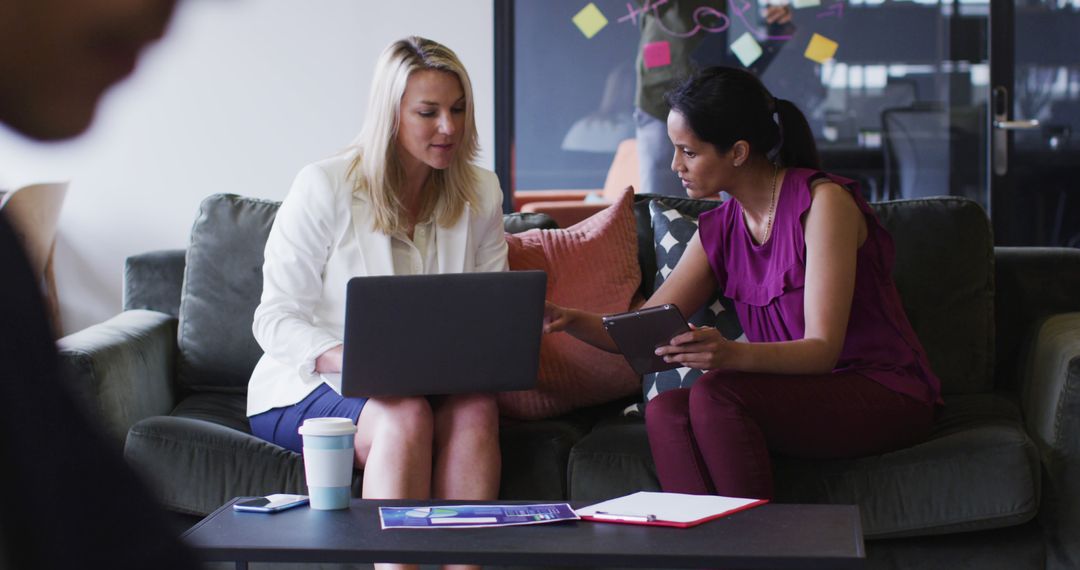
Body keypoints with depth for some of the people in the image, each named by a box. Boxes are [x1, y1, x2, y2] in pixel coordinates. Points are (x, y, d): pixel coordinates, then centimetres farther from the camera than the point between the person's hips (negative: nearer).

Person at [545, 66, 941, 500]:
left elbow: (823, 348, -21)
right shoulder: (719, 231, 8)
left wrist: (732, 354, -39)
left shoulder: (824, 202, -13)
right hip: (801, 398, 6)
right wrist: (572, 320, -12)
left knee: (716, 393, -30)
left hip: (886, 400, -6)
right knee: (664, 410, -22)